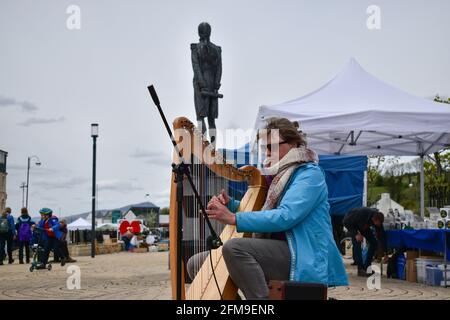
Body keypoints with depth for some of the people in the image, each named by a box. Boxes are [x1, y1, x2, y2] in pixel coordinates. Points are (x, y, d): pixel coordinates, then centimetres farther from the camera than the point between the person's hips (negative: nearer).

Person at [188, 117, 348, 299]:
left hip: (303, 258, -9)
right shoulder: (276, 175, 17)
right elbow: (258, 211, 21)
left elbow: (285, 216, -23)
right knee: (197, 264, 3)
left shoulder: (309, 174, -8)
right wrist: (229, 204, 0)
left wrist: (234, 218, -25)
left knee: (235, 248, -33)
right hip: (272, 251, 9)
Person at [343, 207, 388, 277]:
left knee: (374, 242, -7)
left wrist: (385, 253, -15)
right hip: (351, 224, -6)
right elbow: (346, 221, -30)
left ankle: (365, 268, 2)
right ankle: (360, 269, -23)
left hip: (363, 226, 6)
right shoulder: (361, 213, -42)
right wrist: (356, 234, -38)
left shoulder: (378, 220, -26)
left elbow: (381, 236, -17)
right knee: (357, 242, -26)